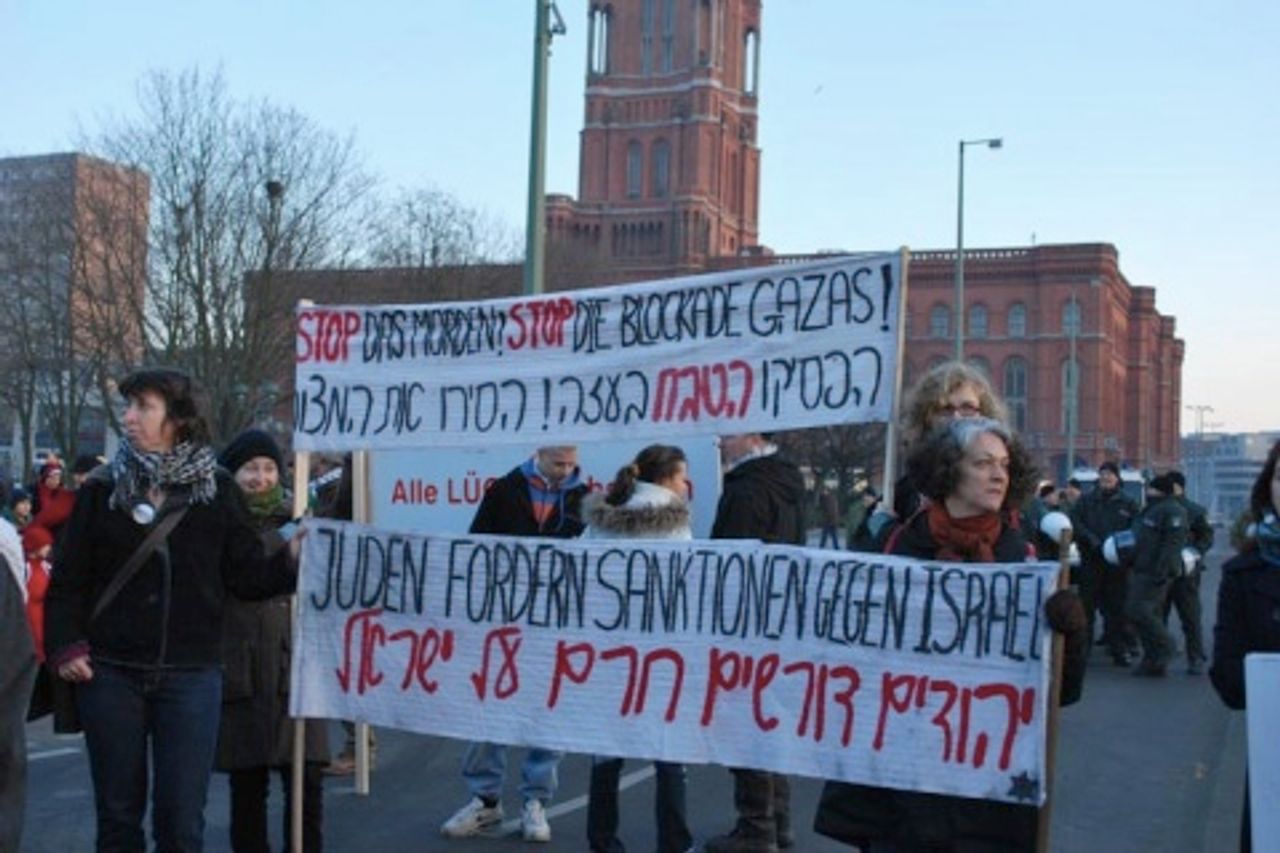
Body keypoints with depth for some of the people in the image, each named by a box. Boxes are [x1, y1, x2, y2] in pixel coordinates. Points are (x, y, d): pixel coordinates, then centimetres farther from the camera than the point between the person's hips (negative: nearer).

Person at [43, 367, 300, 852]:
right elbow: (68, 580, 4)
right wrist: (65, 646, -8)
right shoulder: (101, 490, 2)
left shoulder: (217, 491, 1)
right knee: (118, 812, 11)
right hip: (111, 673, 1)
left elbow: (248, 577, 0)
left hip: (191, 676, -1)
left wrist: (289, 560, -17)